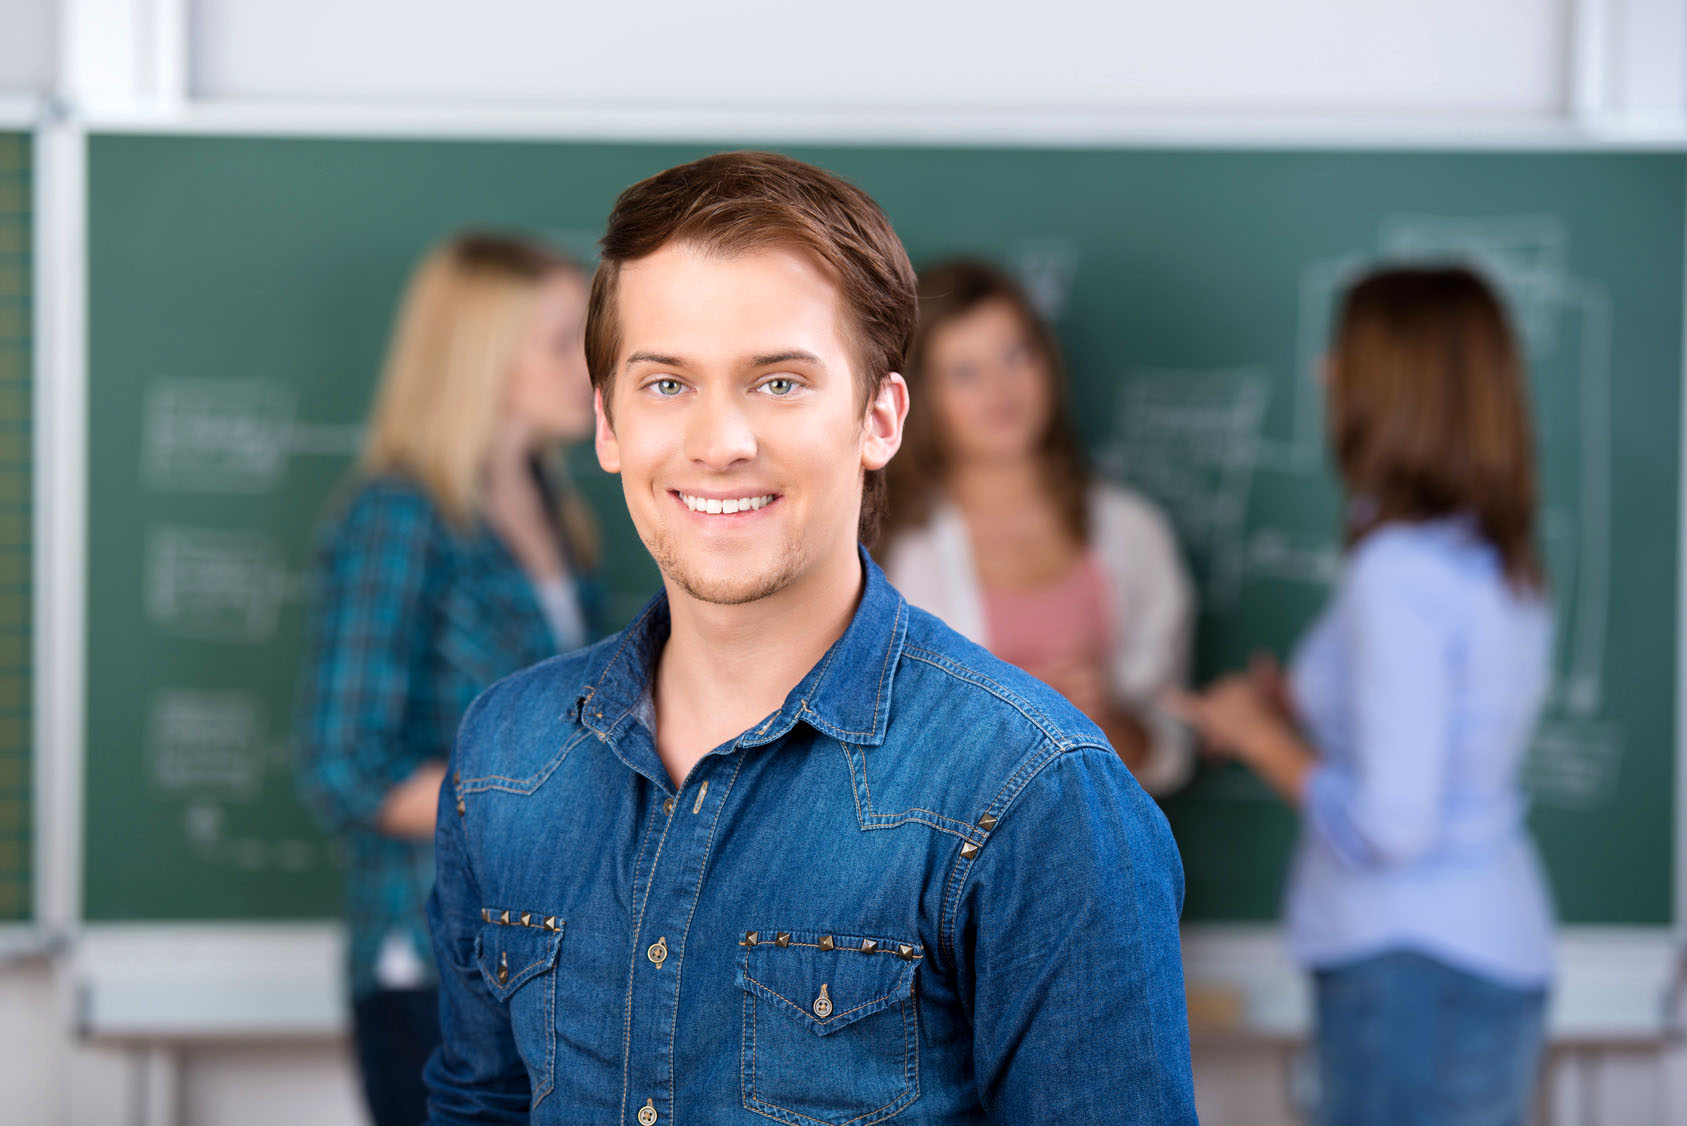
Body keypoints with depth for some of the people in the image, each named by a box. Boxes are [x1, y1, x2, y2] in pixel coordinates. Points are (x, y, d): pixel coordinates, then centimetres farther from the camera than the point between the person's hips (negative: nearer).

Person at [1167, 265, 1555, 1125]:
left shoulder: (1399, 571, -18)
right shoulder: (1503, 561, 10)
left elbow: (1389, 825, -20)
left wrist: (1258, 738, -6)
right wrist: (1297, 713, 12)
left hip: (1414, 969, -9)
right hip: (1500, 953, 9)